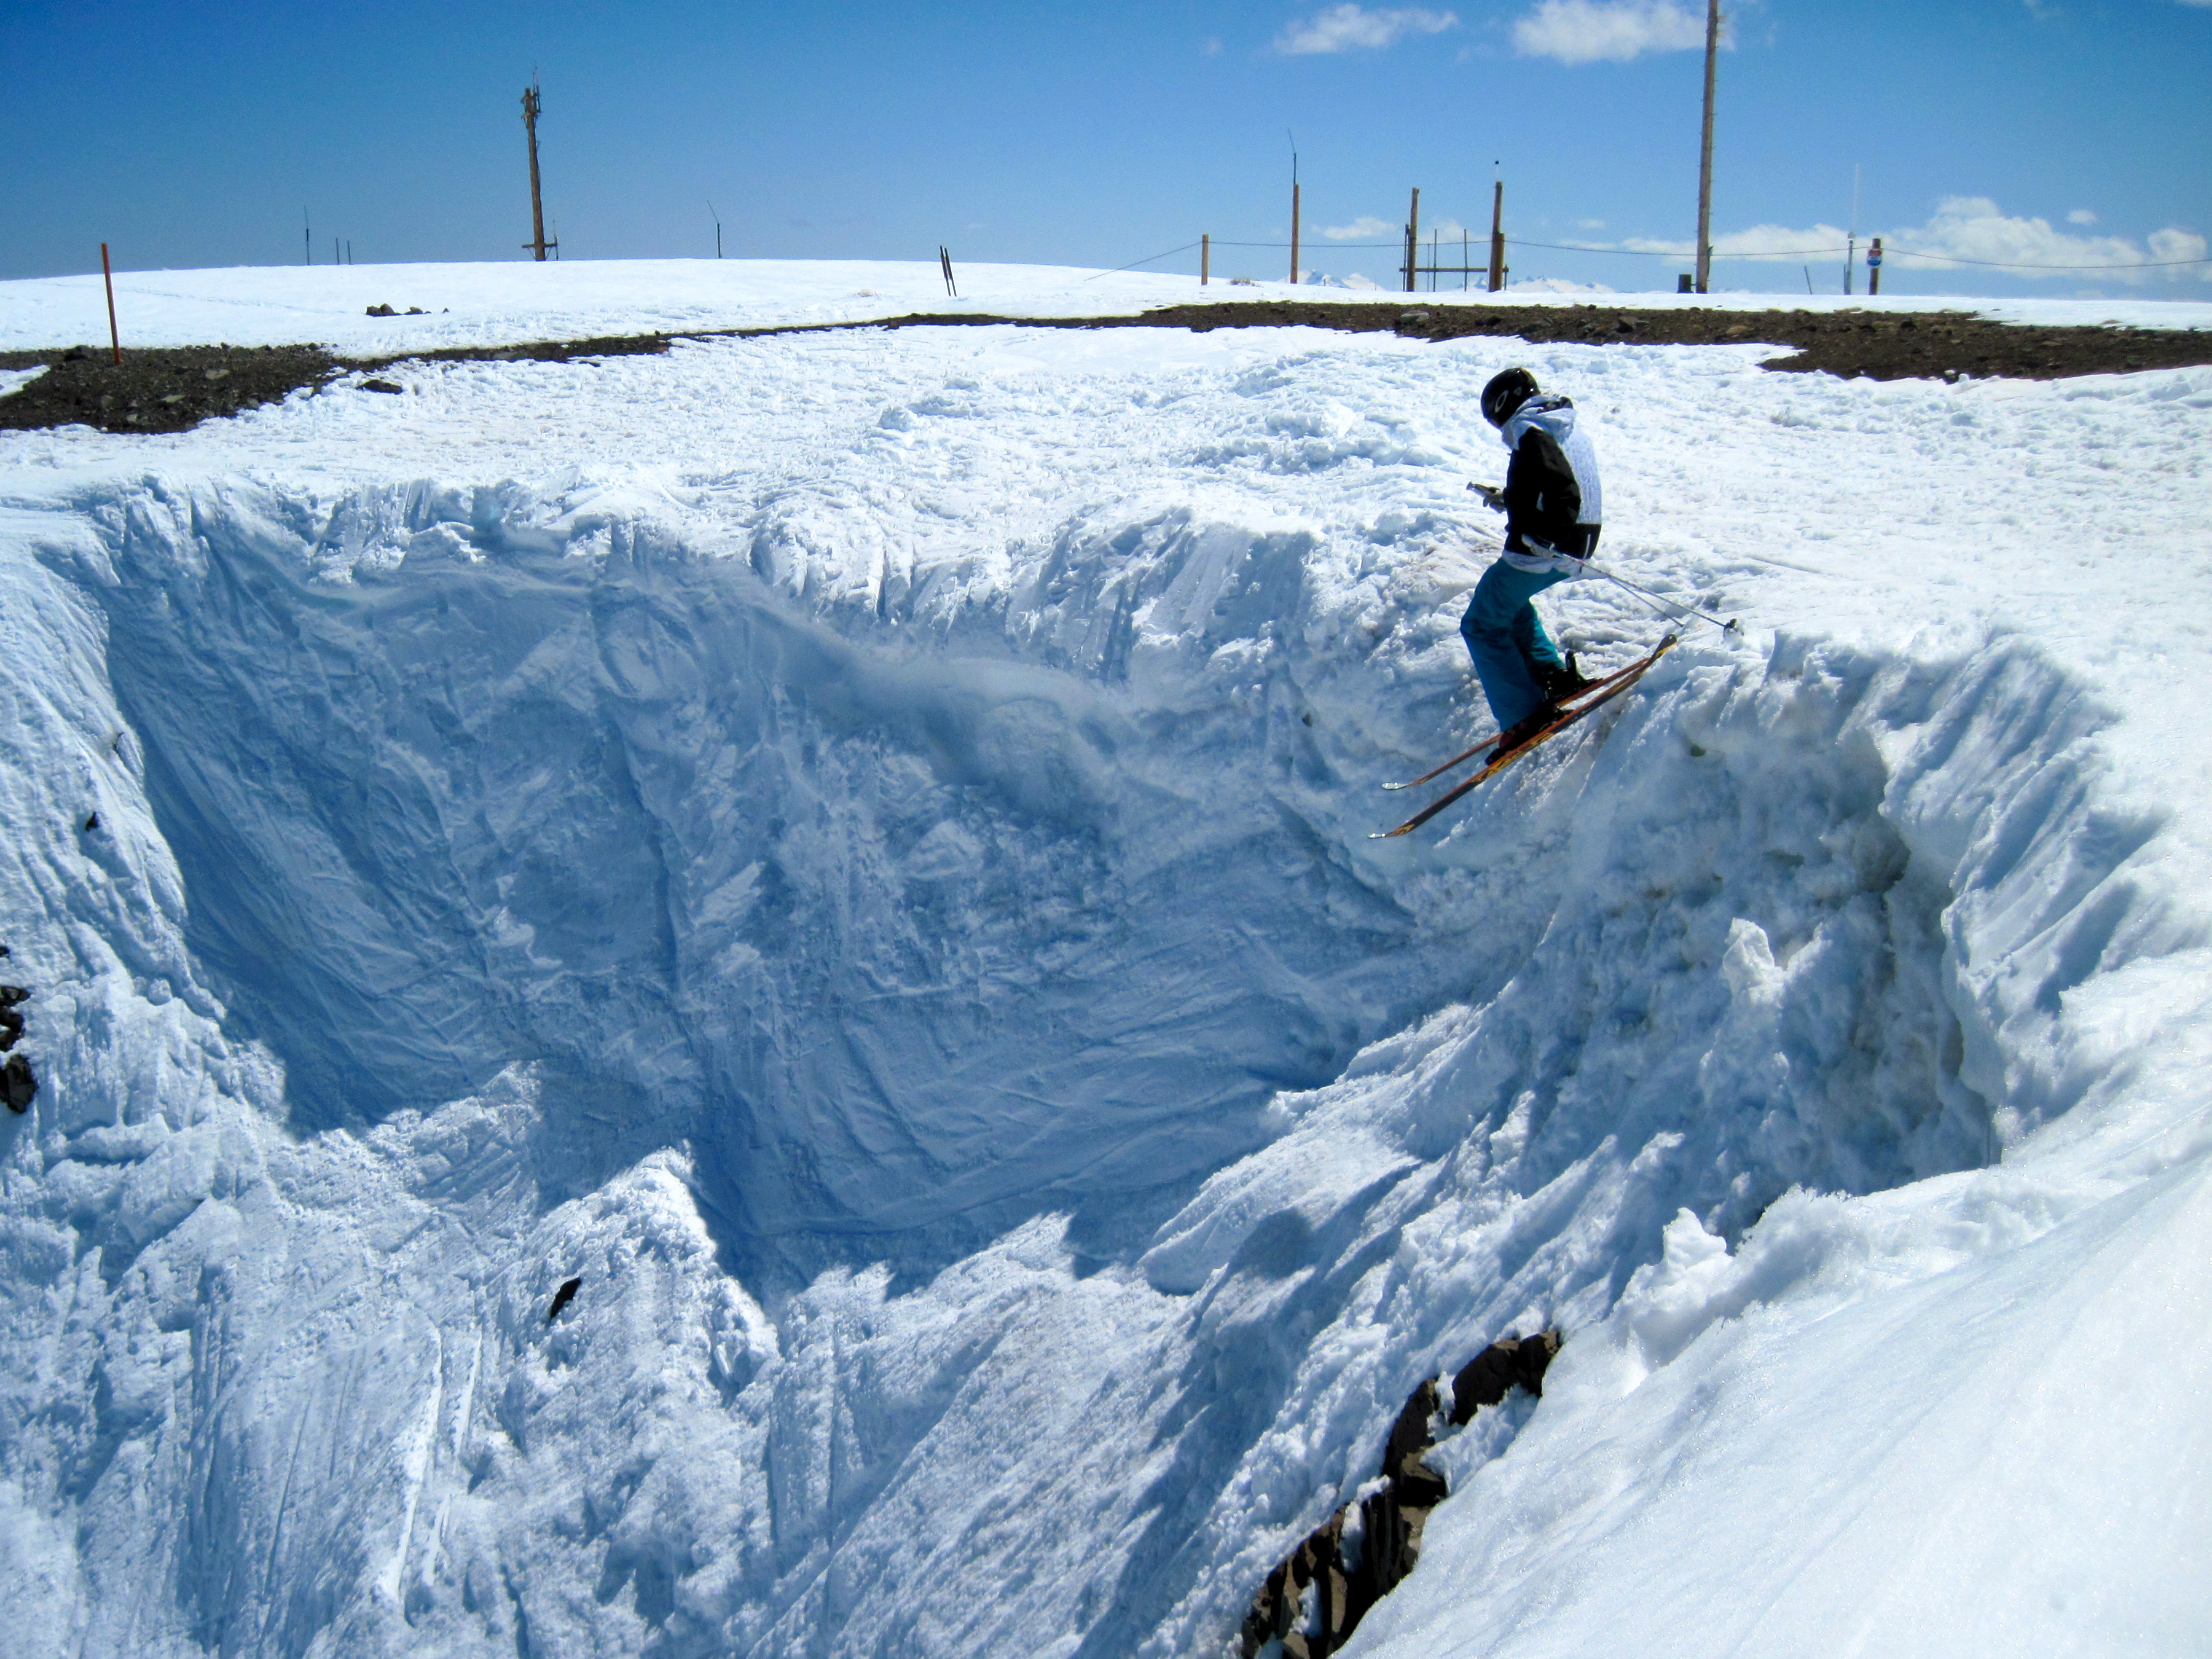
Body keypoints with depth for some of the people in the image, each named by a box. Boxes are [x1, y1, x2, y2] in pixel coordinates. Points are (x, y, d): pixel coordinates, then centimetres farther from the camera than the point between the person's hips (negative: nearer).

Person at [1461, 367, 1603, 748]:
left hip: (1539, 550, -10)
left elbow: (1562, 487, -26)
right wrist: (1508, 500, 40)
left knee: (1483, 626, 2)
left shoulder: (1530, 430, -11)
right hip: (1576, 548, 10)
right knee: (1508, 602, 31)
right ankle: (1552, 674, 17)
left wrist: (1556, 539, -34)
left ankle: (1526, 717, -7)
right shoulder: (1569, 429, 18)